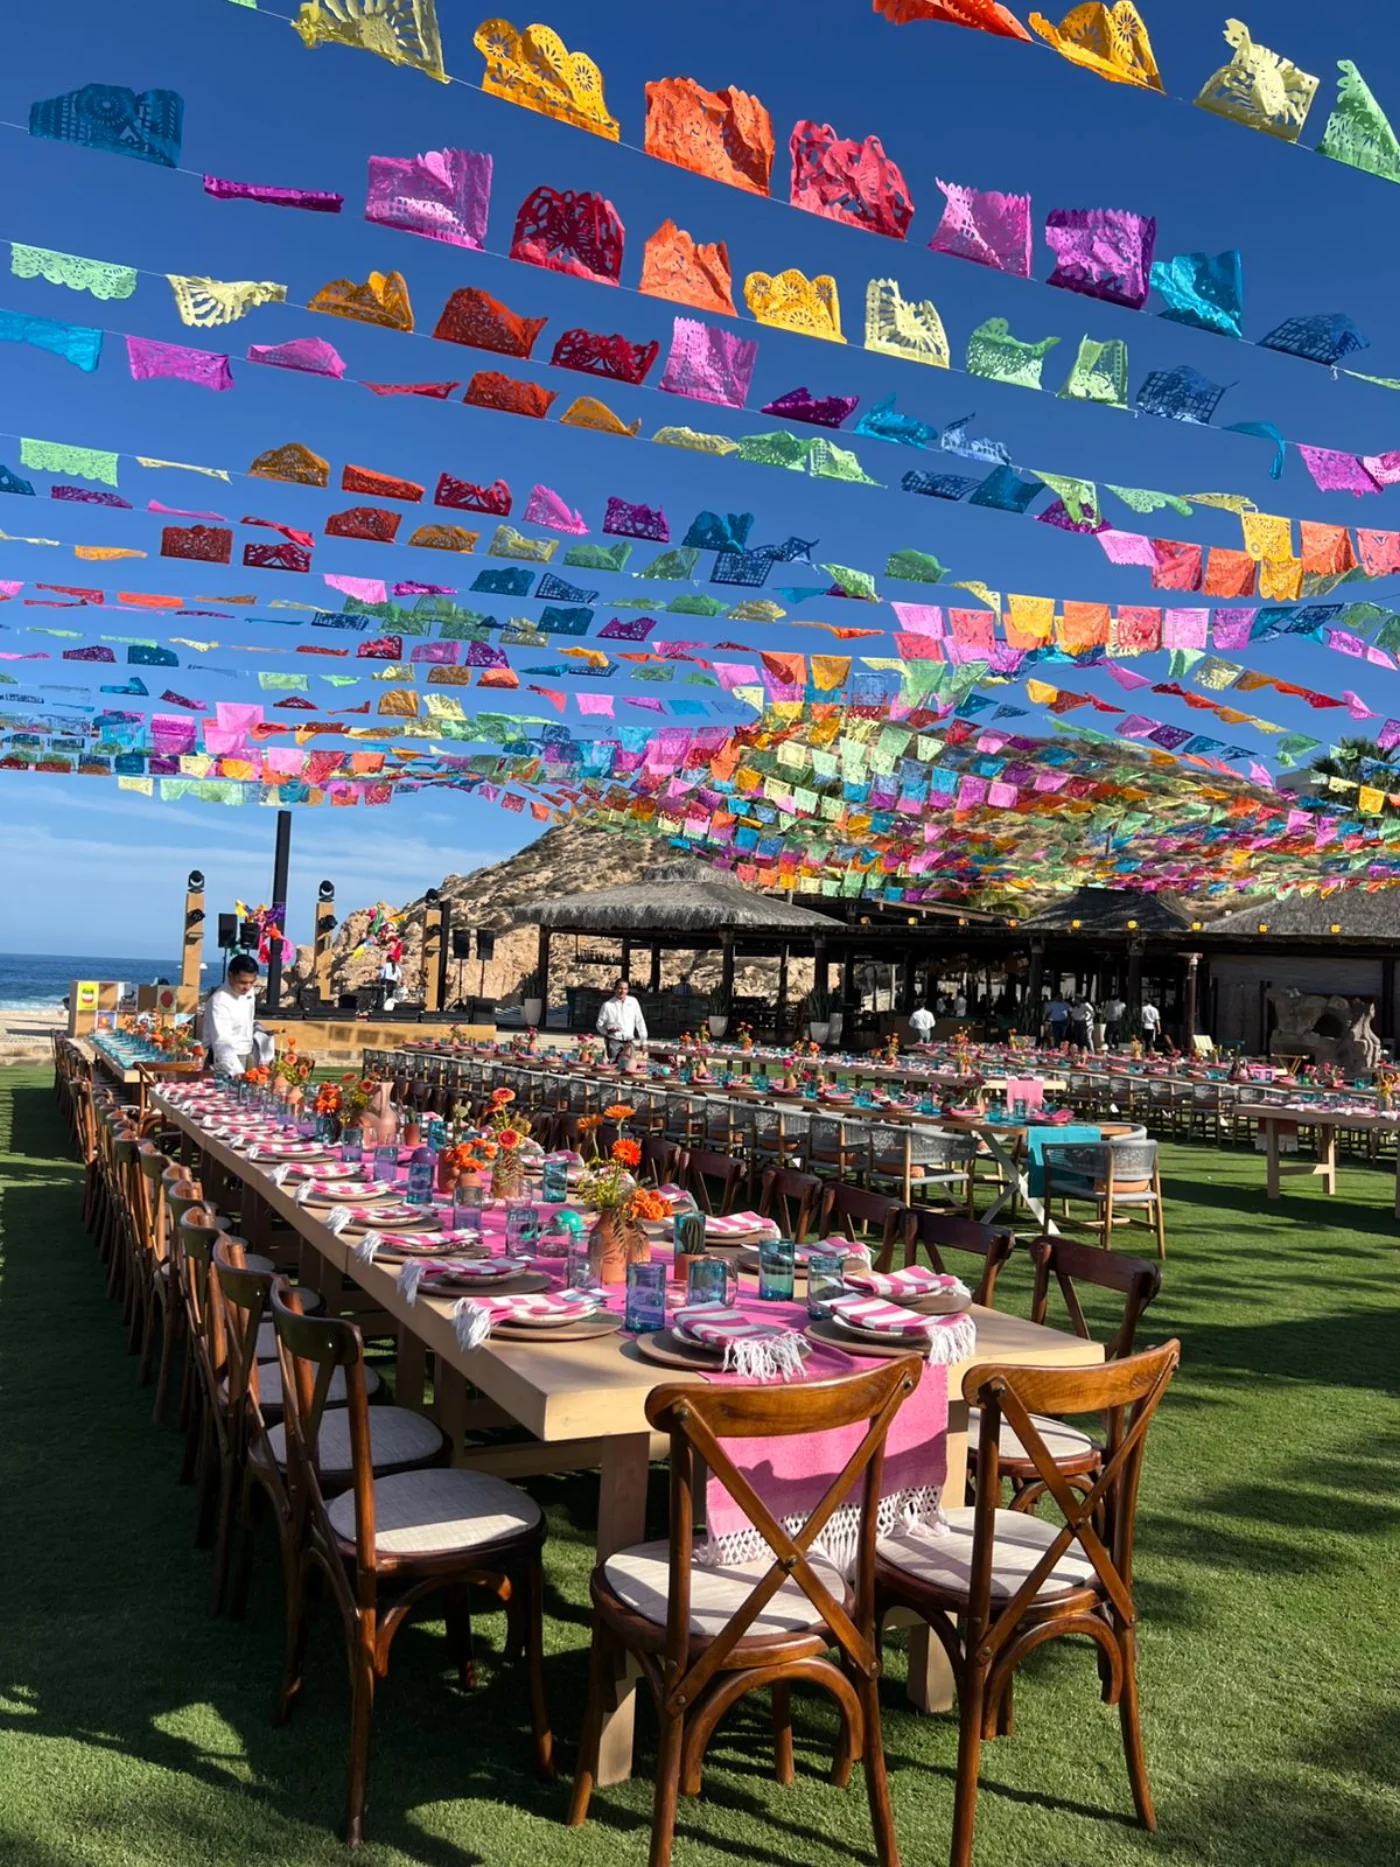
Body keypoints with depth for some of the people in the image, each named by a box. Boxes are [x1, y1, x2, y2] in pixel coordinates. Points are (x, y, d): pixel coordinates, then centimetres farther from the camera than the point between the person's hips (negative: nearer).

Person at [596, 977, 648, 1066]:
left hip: (628, 1042, 2)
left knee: (626, 1065, -4)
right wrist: (608, 1030, -18)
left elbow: (639, 1021, 8)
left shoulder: (633, 1002, 5)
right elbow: (600, 1024, 4)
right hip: (613, 1041, -2)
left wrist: (643, 1041, 6)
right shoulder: (608, 1005, -2)